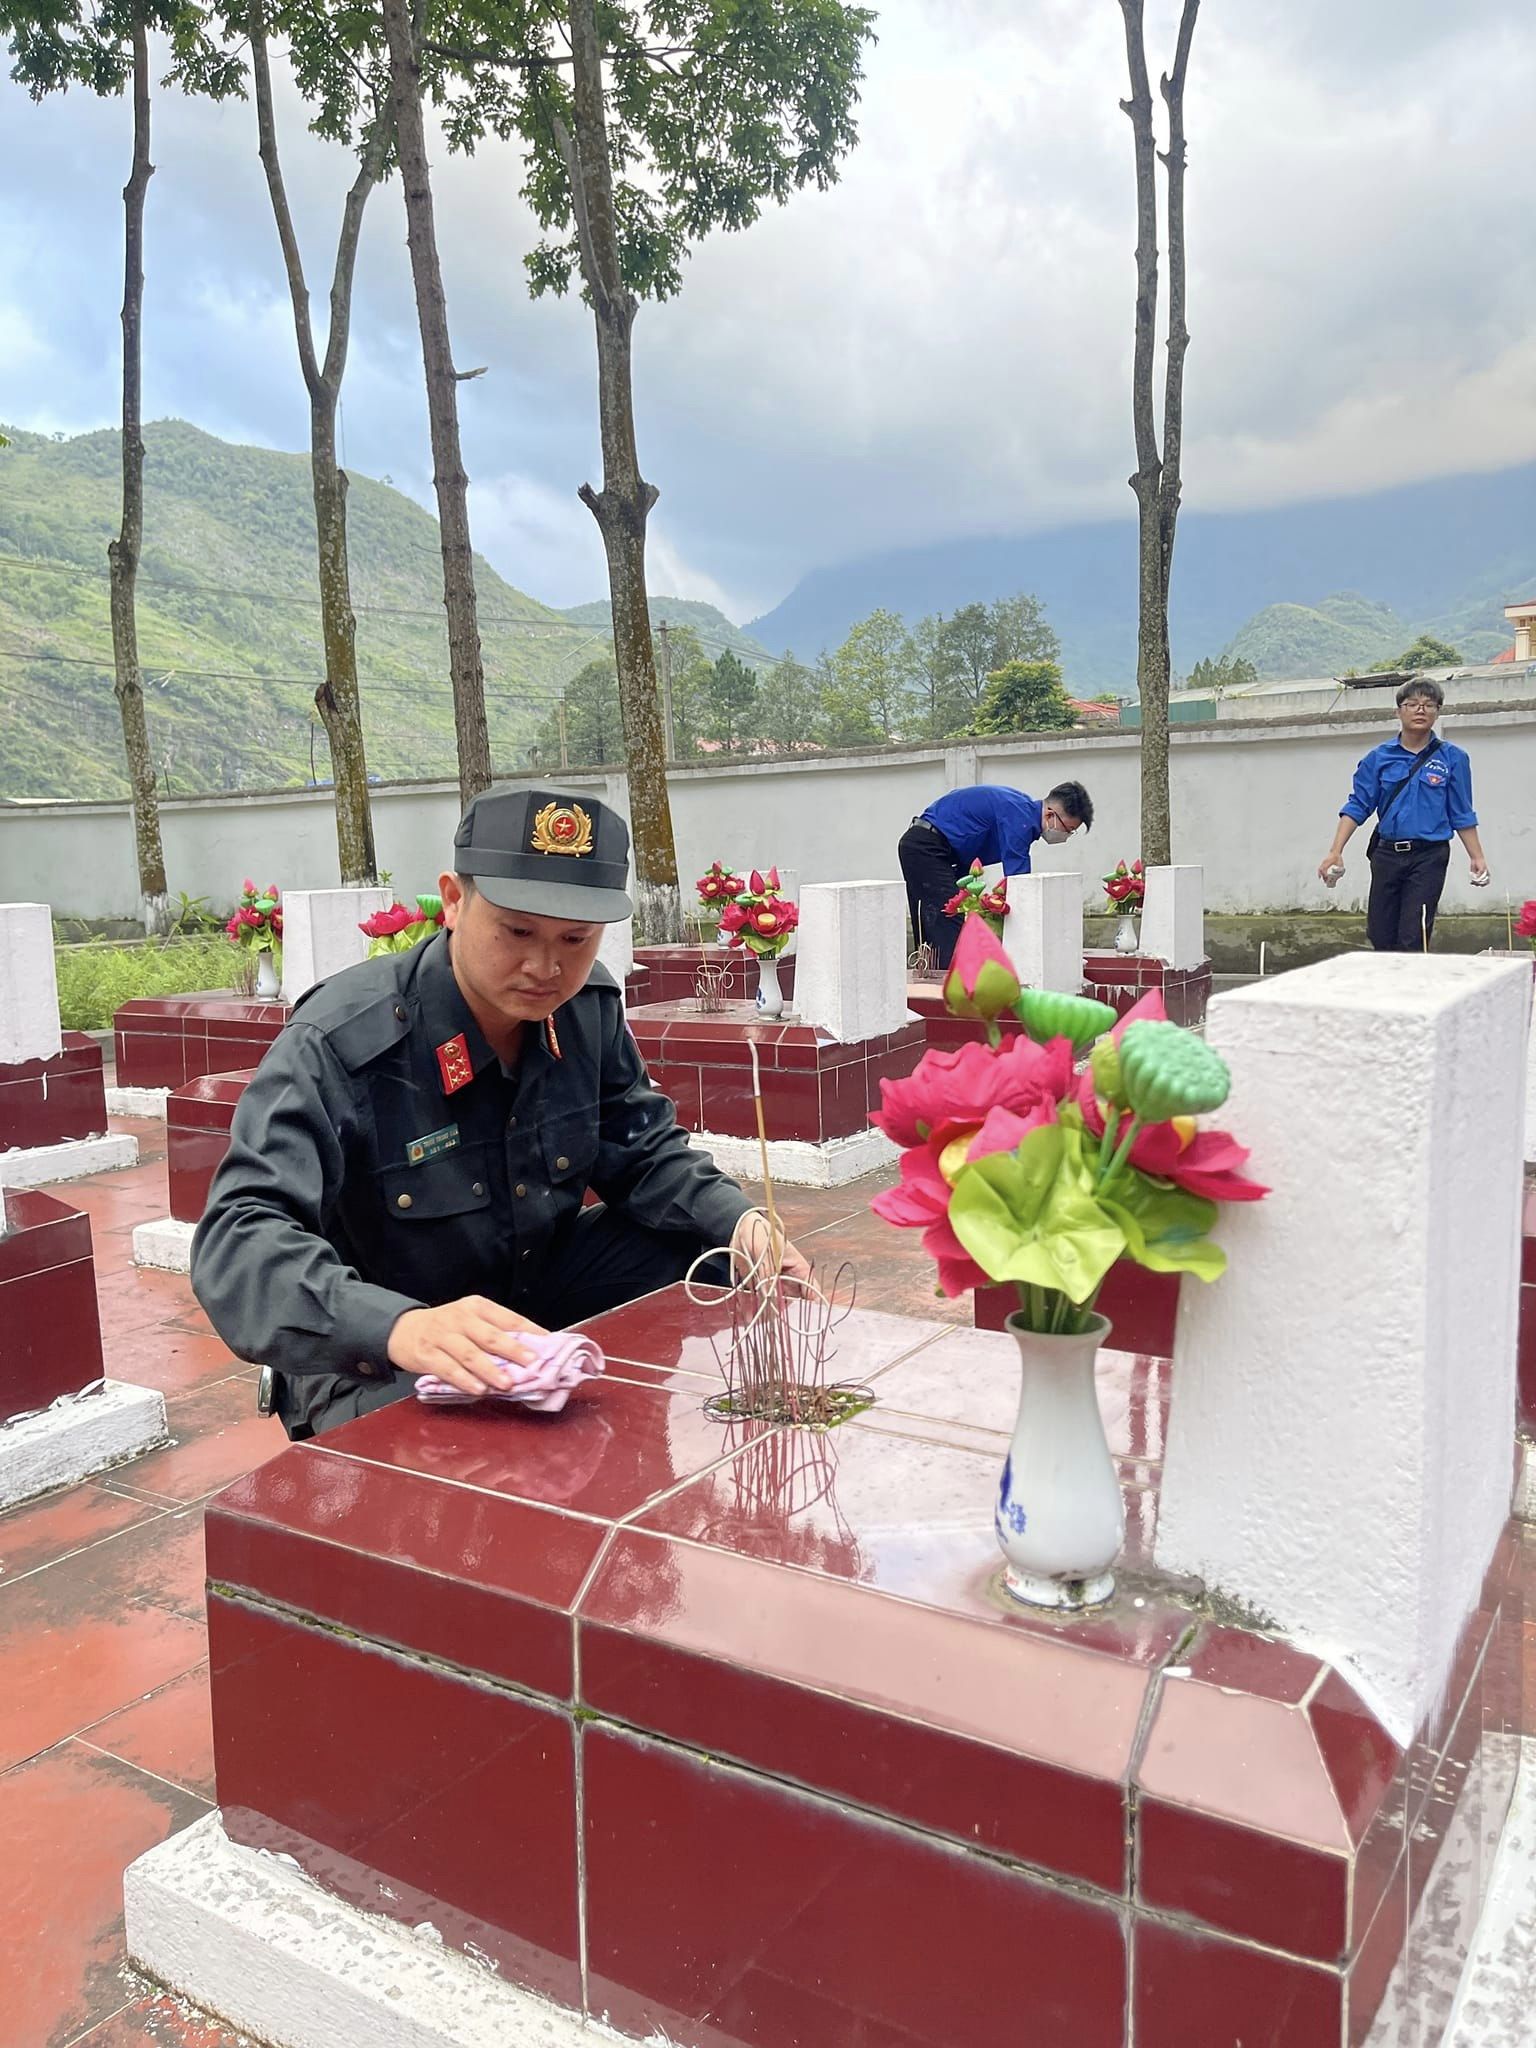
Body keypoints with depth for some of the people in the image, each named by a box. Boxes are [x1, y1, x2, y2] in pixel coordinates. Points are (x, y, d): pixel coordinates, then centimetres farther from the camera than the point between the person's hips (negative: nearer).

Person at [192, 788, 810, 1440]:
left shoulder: (588, 1008, -7)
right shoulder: (338, 1045, -27)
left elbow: (644, 1154, 5)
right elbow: (238, 1240, -36)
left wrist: (741, 1222, -16)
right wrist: (399, 1328, -55)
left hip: (544, 1292, 6)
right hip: (376, 1366, -6)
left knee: (724, 1262, -7)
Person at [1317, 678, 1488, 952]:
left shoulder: (1451, 758, 1)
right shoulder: (1379, 757, 4)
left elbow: (1462, 814, 5)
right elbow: (1357, 806, 3)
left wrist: (1477, 858, -1)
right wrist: (1335, 852, -6)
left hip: (1429, 857, -3)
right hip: (1387, 854, 3)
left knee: (1413, 938, -7)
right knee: (1379, 935, 8)